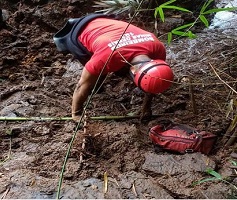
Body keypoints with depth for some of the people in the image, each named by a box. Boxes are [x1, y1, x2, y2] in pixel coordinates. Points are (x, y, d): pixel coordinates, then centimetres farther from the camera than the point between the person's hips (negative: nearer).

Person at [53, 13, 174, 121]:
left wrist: (146, 106, 0)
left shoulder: (158, 48, -28)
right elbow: (83, 86, -28)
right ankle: (64, 41, 14)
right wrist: (76, 114, -15)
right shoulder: (108, 57, -44)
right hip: (80, 34, -5)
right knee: (97, 81, -1)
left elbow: (152, 80, -8)